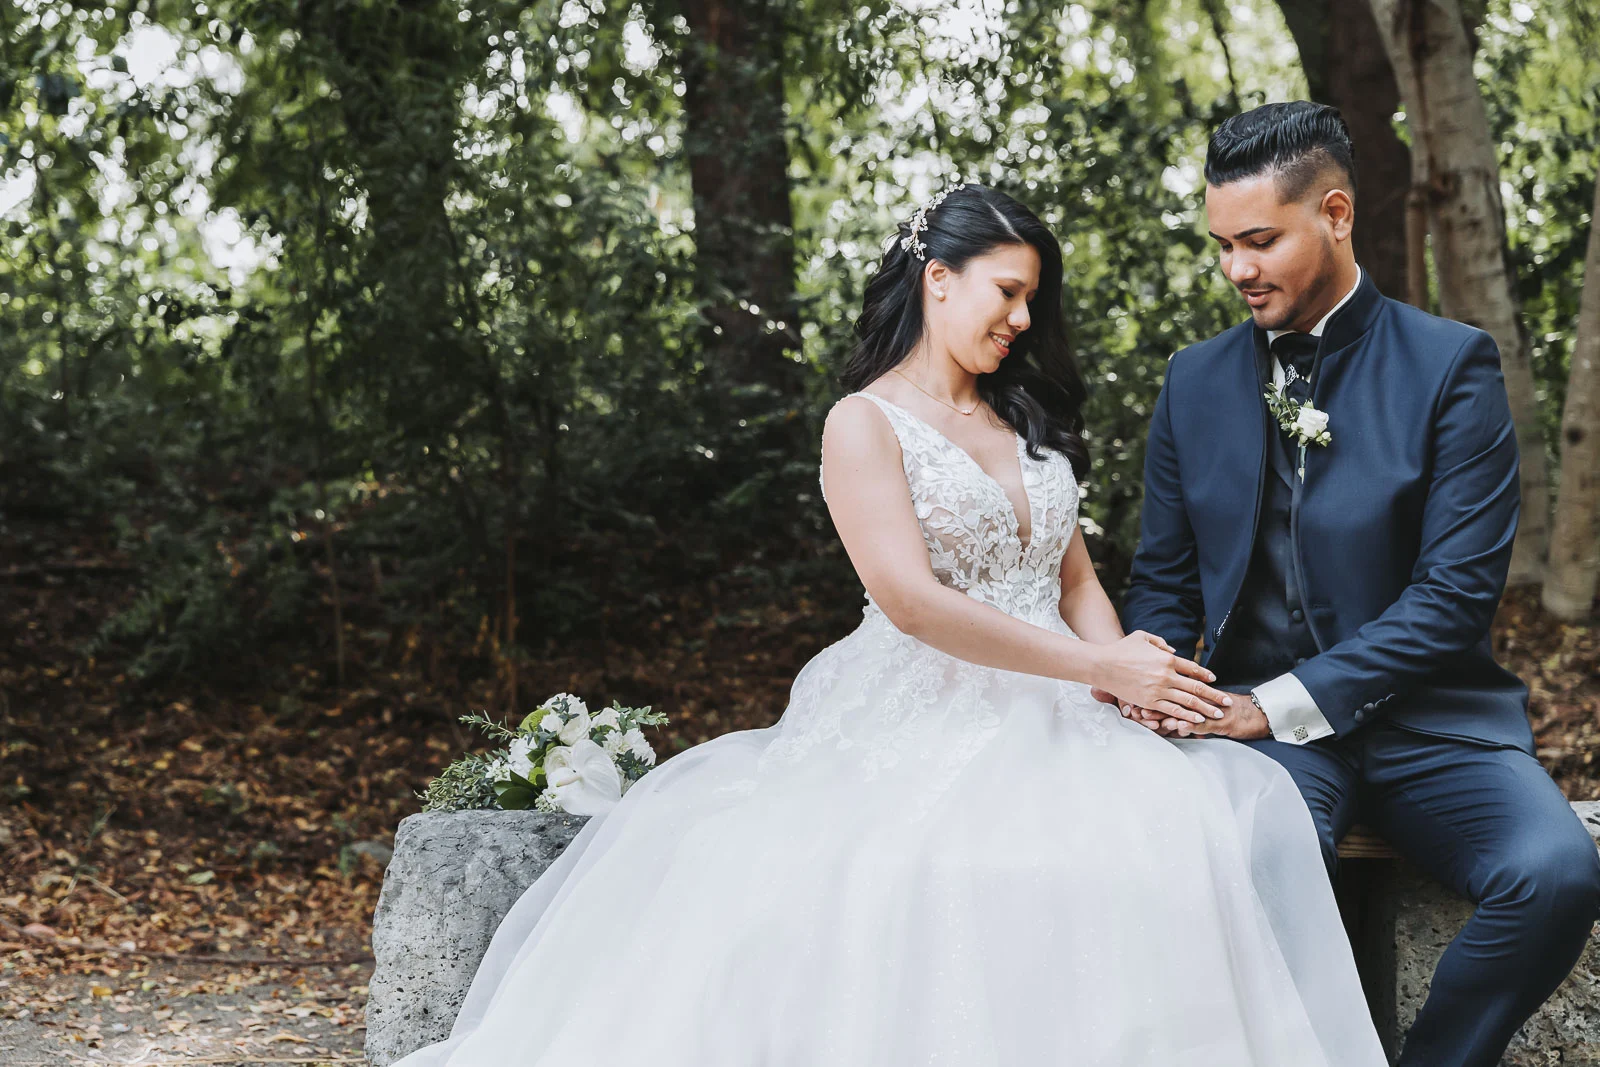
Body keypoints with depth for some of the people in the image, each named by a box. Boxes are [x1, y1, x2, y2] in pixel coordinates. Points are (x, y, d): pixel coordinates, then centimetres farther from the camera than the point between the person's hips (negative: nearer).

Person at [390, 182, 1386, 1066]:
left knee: (1245, 803, -26)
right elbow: (912, 601, -11)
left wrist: (1129, 673, -4)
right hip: (924, 731, -5)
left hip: (1046, 726, 6)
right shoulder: (866, 424, 1)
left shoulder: (1025, 422, 23)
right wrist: (1100, 668, -14)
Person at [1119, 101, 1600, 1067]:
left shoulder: (1453, 364, -1)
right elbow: (1164, 581, 16)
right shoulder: (1196, 382, 11)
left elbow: (1458, 588, -9)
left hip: (1429, 722, -1)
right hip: (1264, 720, 1)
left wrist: (1286, 701, -16)